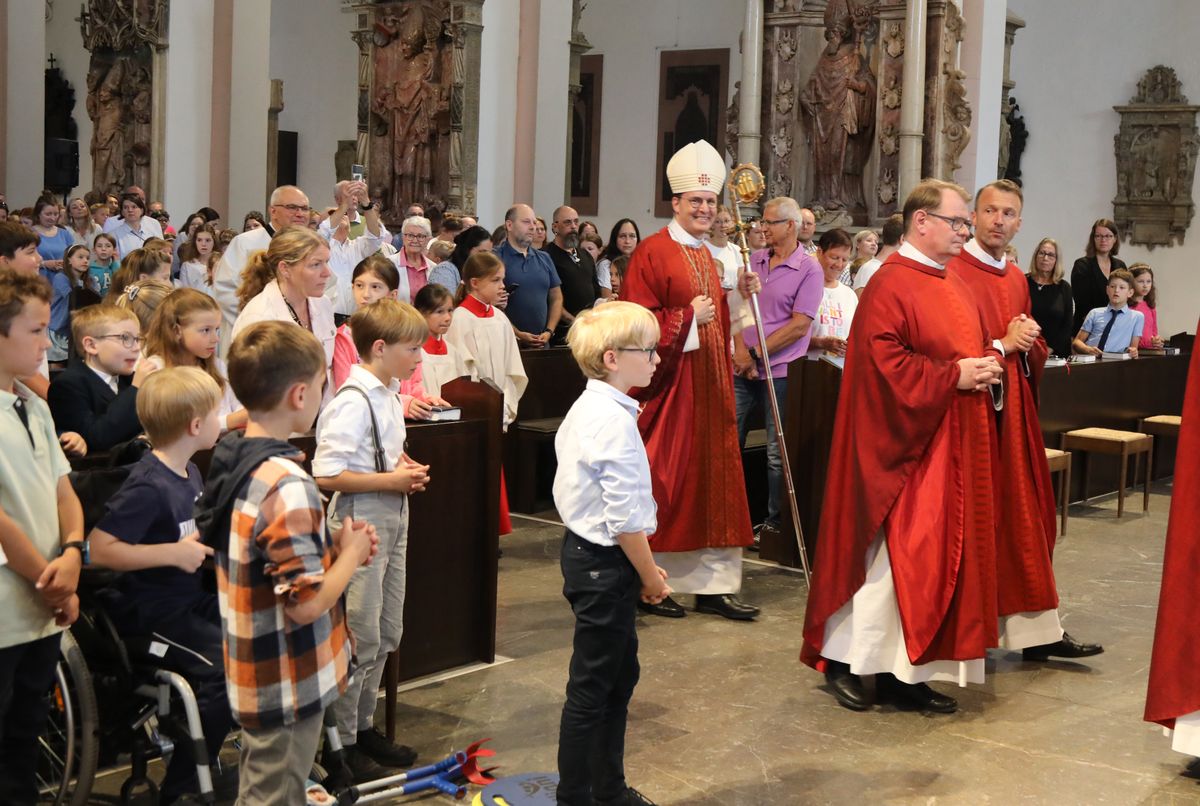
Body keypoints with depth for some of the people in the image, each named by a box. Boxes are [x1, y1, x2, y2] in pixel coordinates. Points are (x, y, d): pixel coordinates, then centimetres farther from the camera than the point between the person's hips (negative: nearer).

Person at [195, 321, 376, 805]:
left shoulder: (229, 459, 1)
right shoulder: (288, 486, -27)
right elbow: (306, 603, -27)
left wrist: (330, 545, 4)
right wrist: (350, 553, -11)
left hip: (250, 675, 9)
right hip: (289, 687, -9)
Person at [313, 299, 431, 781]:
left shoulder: (389, 394, 9)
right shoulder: (353, 402, -21)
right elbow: (326, 475, -26)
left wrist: (403, 466, 5)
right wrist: (391, 480, -20)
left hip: (391, 521, 10)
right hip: (360, 525, -10)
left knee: (387, 634, 18)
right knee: (360, 638, -1)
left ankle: (363, 726, 31)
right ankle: (339, 742, 13)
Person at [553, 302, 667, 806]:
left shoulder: (585, 409, 9)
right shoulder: (614, 420, -22)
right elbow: (626, 516, -22)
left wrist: (642, 567, 16)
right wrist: (650, 575, -9)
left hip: (585, 550, 11)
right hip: (606, 563, -11)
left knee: (620, 672, 21)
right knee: (591, 686, 2)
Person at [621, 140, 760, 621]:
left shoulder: (707, 257, 17)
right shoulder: (653, 253, -9)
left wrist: (740, 295, 6)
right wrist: (689, 317, -16)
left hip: (709, 387, 8)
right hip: (669, 387, -8)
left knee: (714, 480, 6)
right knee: (665, 482, -2)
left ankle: (713, 585, 9)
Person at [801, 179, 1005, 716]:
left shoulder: (955, 289, 16)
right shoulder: (891, 285, -13)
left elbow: (974, 348, 25)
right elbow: (884, 361, -22)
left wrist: (988, 368, 2)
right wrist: (953, 376, -20)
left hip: (953, 448, 9)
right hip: (904, 447, -9)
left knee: (937, 555, 9)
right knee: (887, 552, -4)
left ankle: (905, 670, 16)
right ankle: (844, 660, 10)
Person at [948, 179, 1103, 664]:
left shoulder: (1016, 279, 15)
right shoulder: (952, 272, -9)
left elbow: (1037, 351, 20)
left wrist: (1027, 342, -2)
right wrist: (1000, 346, -14)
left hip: (1014, 411, 8)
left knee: (1024, 518, 7)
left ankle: (1036, 631, 12)